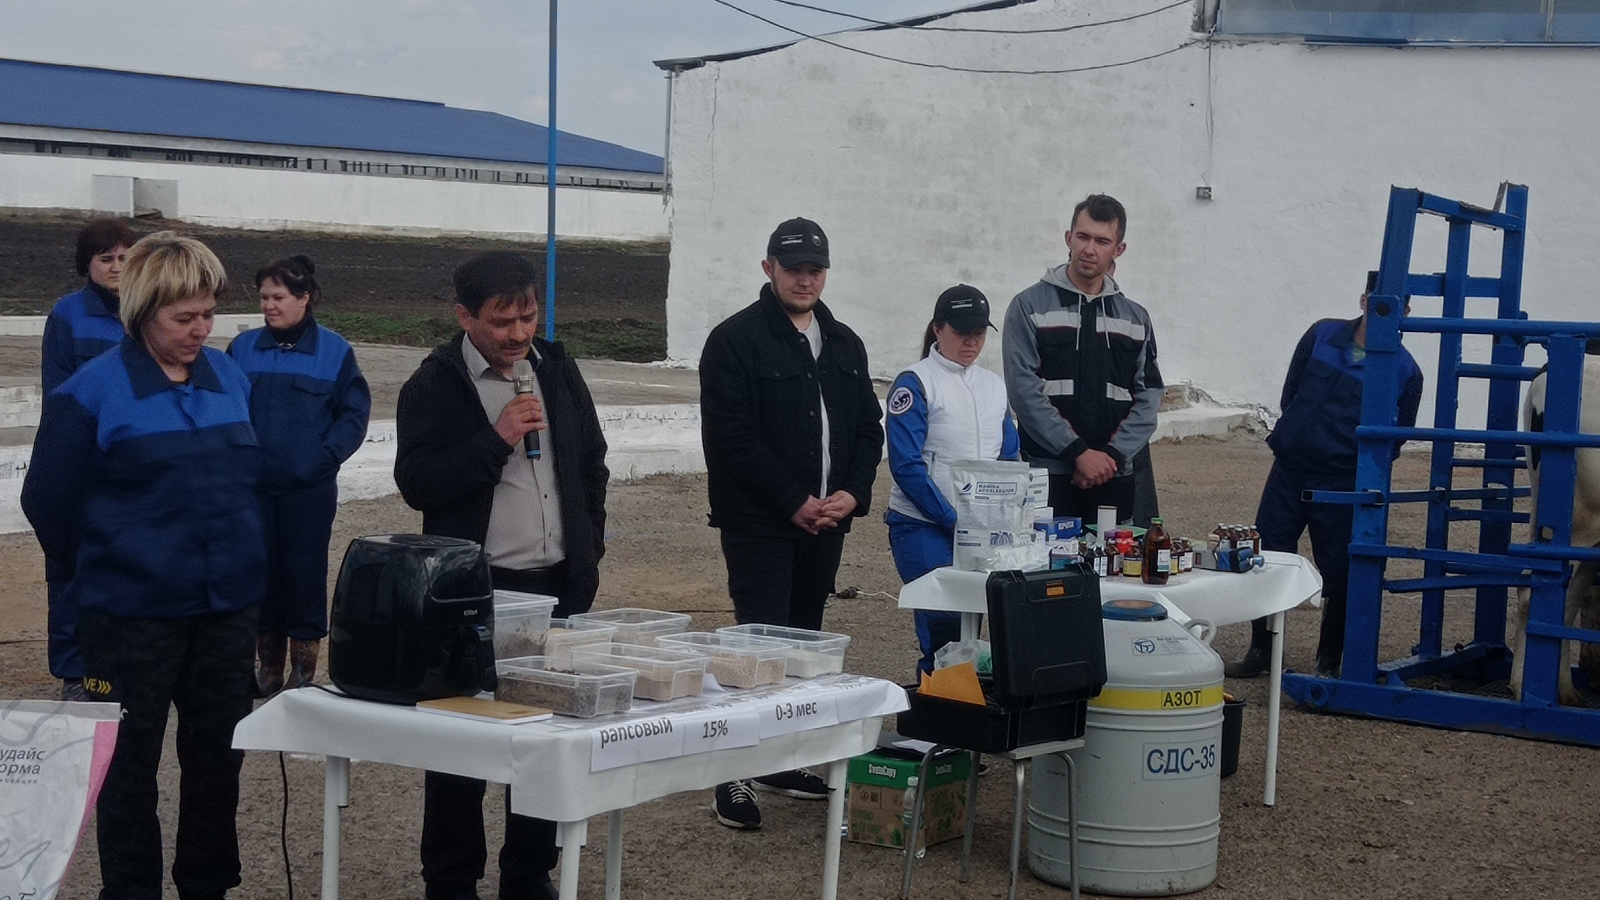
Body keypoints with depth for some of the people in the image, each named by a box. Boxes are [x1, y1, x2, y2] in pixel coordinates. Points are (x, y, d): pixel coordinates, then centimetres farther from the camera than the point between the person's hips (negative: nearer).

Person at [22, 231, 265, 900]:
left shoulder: (231, 377, 3)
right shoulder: (91, 392, -12)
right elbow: (48, 502, -4)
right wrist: (107, 566, 7)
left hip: (229, 608, 5)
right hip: (133, 618, -5)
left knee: (218, 757, 15)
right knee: (129, 767, 8)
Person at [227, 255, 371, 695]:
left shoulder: (334, 351, -1)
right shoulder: (243, 348, 6)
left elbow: (354, 413, 0)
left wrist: (323, 456, -11)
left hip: (310, 489, -3)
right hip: (252, 488, 3)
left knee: (305, 571, 1)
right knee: (260, 570, 8)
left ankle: (304, 666, 11)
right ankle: (268, 663, 19)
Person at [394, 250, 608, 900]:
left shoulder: (558, 370, 10)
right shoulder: (435, 385, -6)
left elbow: (591, 462, 18)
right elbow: (415, 482, -14)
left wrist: (589, 550, 13)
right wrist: (496, 439, -20)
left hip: (559, 585, 5)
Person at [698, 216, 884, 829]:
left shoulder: (844, 345, 15)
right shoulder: (735, 341, -6)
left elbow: (868, 427, 17)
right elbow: (730, 436, -14)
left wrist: (853, 492, -1)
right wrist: (793, 501, -15)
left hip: (824, 523, 7)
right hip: (759, 522, -6)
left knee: (804, 641, 12)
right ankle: (734, 776, -7)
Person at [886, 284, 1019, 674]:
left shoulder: (994, 386, 13)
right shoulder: (914, 383, -6)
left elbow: (1010, 459, 15)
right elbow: (906, 466, -11)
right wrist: (953, 520, -15)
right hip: (923, 527, -5)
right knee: (943, 619, -16)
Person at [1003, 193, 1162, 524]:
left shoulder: (1135, 319, 14)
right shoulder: (1030, 306, 3)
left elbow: (1148, 398, 8)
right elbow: (1024, 390, -8)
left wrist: (1113, 454, -9)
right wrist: (1078, 452, -14)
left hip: (1115, 479, 3)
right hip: (1047, 475, -3)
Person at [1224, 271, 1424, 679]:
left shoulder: (1405, 371, -4)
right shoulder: (1322, 335, 3)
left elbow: (1393, 440, 5)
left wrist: (1356, 456, -2)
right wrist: (1300, 434, 8)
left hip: (1343, 486, -3)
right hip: (1289, 469, 3)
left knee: (1339, 574, 2)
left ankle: (1329, 663, 19)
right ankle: (1261, 650, 20)